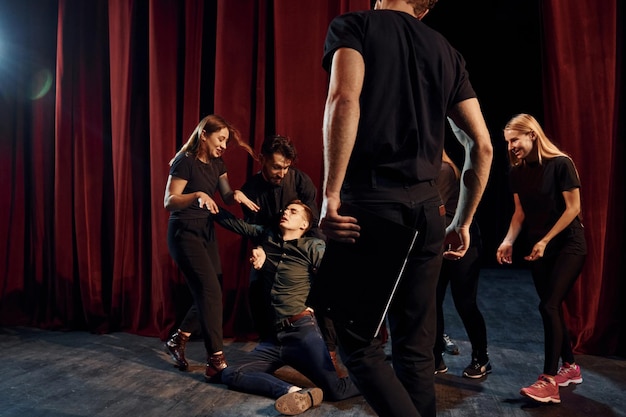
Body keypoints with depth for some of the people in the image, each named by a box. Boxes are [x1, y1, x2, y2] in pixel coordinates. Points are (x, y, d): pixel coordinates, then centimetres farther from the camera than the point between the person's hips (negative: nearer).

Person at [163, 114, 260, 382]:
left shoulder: (217, 163, 10)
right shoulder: (185, 161, -14)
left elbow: (227, 197, 5)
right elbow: (168, 201, -19)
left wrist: (237, 194, -18)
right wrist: (197, 195, -34)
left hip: (206, 232, 8)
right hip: (184, 233, -8)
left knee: (207, 294, 9)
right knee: (211, 292, -14)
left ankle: (177, 341, 28)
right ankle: (216, 361, -10)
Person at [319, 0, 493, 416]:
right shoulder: (446, 51, 18)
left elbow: (344, 100, -17)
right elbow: (482, 145, 13)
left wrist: (330, 195, -18)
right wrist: (463, 221, 19)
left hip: (370, 200, -5)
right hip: (426, 207, 5)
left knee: (358, 340, 5)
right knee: (416, 347, 13)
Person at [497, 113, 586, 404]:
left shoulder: (560, 164, -14)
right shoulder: (517, 172, 3)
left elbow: (573, 208, -14)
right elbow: (520, 212, 5)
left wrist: (545, 241, -17)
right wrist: (508, 241, -10)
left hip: (568, 245, -6)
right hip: (539, 248, 6)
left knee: (549, 306, -14)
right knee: (552, 308, 11)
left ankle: (549, 380, -9)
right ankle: (570, 367, 29)